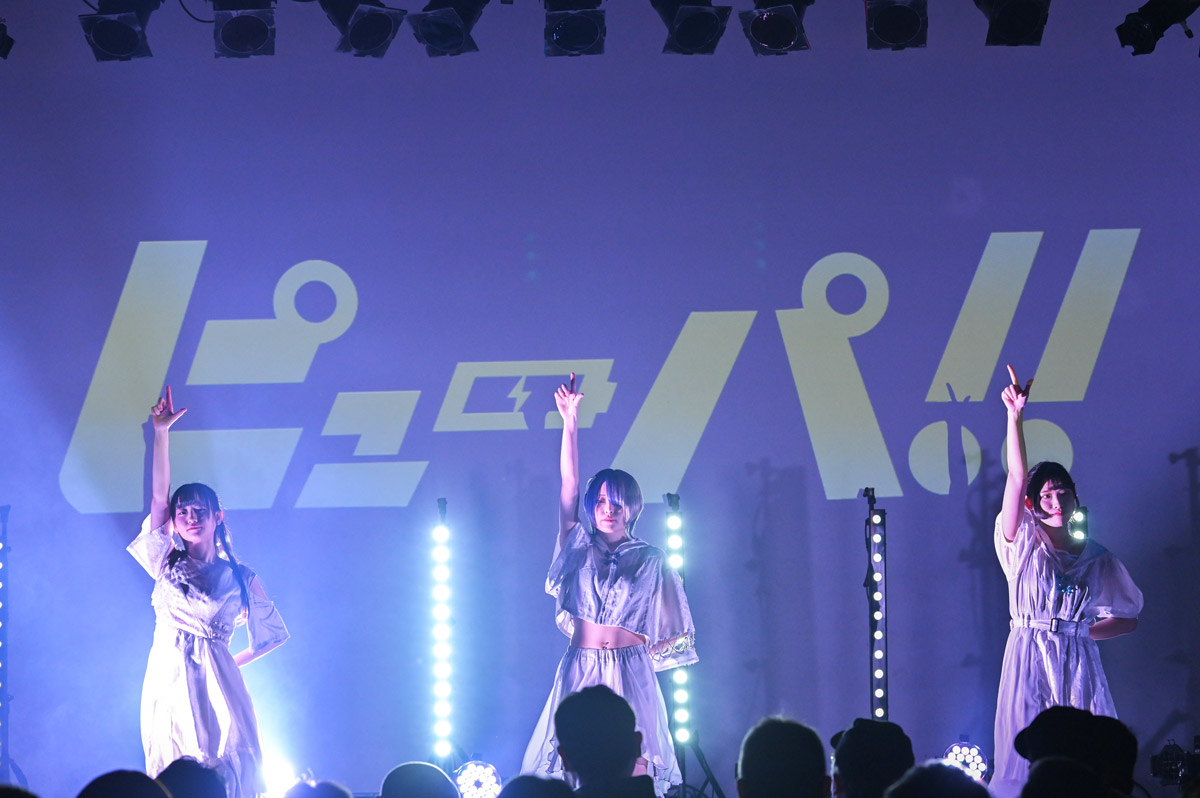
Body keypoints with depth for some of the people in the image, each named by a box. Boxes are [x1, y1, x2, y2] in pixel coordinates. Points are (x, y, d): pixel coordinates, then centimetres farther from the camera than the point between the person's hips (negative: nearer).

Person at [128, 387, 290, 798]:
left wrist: (233, 661, 8)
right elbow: (157, 496, 1)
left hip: (217, 685, -1)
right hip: (168, 680, 1)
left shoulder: (240, 577, 9)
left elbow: (273, 634, 18)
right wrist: (160, 432, -6)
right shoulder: (166, 564, 10)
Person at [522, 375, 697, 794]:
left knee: (632, 768, -10)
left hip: (629, 676, -2)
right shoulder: (580, 547, 11)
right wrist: (570, 422, -3)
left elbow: (675, 629, 12)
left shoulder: (651, 560, 8)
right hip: (580, 671, 2)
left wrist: (643, 651, -1)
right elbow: (568, 487, 3)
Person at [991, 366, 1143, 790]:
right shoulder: (1024, 544, 5)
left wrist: (1080, 630, 0)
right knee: (1022, 756, -6)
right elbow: (1017, 476, -6)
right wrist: (1015, 416, -16)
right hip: (1028, 660, -1)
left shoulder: (1100, 559, 10)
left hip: (1079, 664, 1)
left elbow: (1127, 620, 12)